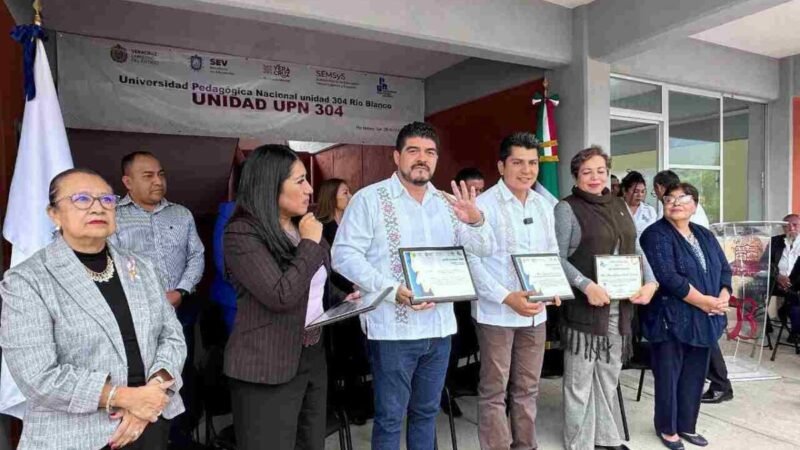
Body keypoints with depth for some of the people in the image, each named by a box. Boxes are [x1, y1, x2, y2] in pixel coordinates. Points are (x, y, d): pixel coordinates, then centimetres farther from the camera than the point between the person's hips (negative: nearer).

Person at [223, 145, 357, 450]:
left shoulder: (305, 228, 10)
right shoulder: (242, 233, -16)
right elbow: (281, 296, -26)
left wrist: (344, 299, 4)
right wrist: (309, 244, -18)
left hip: (312, 357, 8)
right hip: (268, 367, -7)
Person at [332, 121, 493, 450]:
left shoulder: (447, 203, 10)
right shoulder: (370, 198, -6)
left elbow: (483, 249, 7)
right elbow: (344, 255, -13)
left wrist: (475, 221, -16)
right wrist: (393, 290, -23)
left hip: (439, 326, 5)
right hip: (393, 328, -5)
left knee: (427, 411, 19)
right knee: (390, 417, 7)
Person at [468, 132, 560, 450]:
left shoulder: (544, 205, 9)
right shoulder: (484, 204, -11)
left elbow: (552, 252, 14)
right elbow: (473, 260, -15)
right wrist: (508, 297, -20)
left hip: (535, 311, 6)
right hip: (497, 312, -6)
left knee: (528, 387, 17)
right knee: (494, 390, 6)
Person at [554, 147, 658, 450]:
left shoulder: (619, 206, 13)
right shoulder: (567, 208, -6)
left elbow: (635, 249, 15)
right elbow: (557, 258, -12)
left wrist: (650, 282, -1)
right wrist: (587, 286, -22)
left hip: (620, 305, 6)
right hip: (584, 305, -6)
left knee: (610, 374, 17)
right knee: (580, 378, 3)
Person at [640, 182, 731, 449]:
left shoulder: (705, 235, 13)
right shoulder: (656, 235, -11)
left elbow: (725, 269, 10)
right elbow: (669, 278, -20)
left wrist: (723, 298, -8)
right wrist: (706, 302, -16)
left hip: (703, 320, 7)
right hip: (672, 319, -6)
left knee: (695, 375, 14)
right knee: (669, 376, 4)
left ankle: (686, 425, 29)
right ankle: (667, 428, 21)